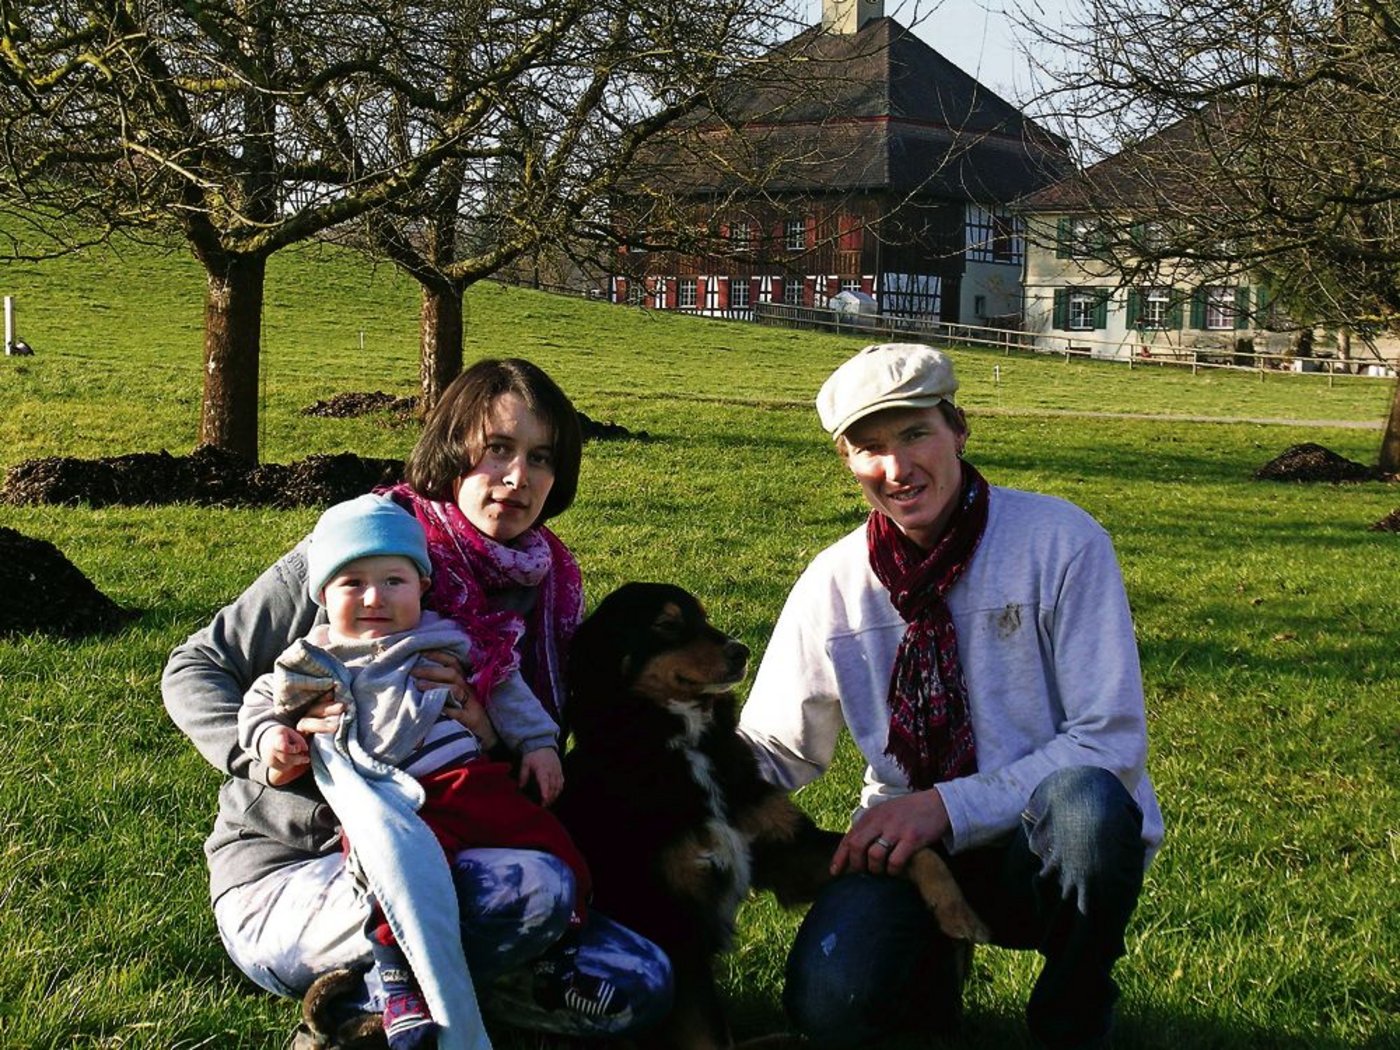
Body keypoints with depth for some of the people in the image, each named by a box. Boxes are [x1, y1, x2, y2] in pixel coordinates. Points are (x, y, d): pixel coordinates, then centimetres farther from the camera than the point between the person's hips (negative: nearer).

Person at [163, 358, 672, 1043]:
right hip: (283, 878, -6)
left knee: (641, 983, -13)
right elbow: (193, 669, -2)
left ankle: (375, 990, -4)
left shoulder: (549, 594, 7)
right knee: (538, 889, -31)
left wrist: (487, 734, -13)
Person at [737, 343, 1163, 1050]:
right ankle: (935, 961, 12)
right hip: (909, 843, 2)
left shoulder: (1059, 541, -11)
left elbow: (1110, 740, -16)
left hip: (1046, 840, -2)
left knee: (1081, 802, -38)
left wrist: (949, 803, -25)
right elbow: (772, 751, 9)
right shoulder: (834, 583, 0)